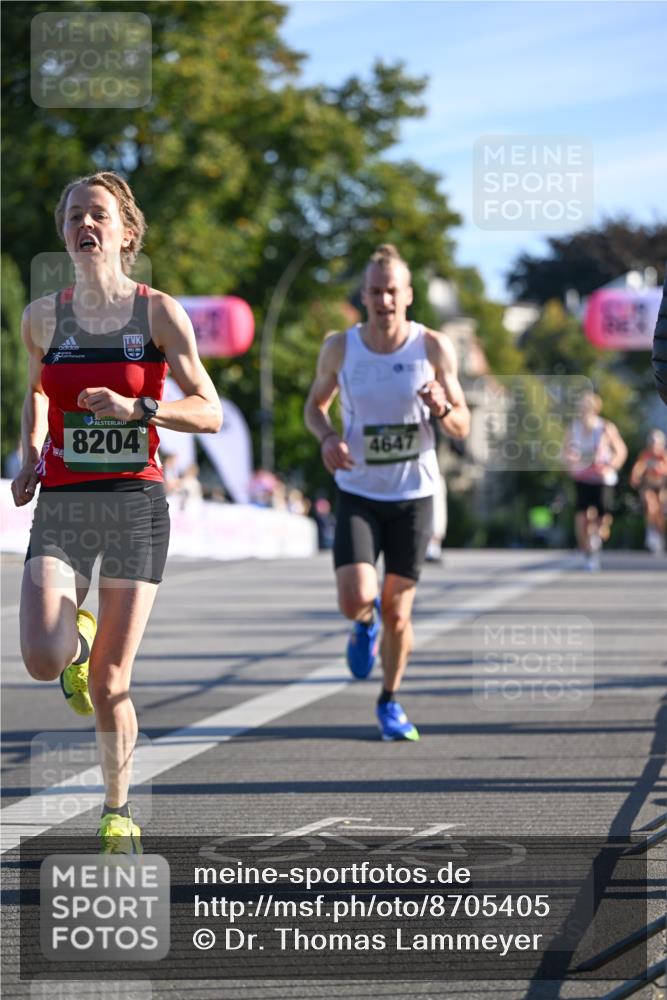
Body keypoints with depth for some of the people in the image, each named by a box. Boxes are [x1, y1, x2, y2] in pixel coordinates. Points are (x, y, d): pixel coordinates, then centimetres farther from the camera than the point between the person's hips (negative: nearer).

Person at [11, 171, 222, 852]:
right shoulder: (43, 317, 5)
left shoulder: (158, 312, -2)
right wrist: (30, 455, 11)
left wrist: (135, 407, -19)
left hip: (136, 501, -1)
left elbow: (209, 413, -4)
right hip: (62, 506, 1)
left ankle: (117, 808, 22)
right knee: (42, 661, -20)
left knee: (109, 681, 0)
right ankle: (79, 635, 18)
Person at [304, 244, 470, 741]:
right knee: (356, 599, -18)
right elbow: (315, 405, 12)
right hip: (358, 494, 0)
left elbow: (463, 427, 2)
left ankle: (390, 701, 28)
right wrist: (327, 437, -10)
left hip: (414, 495, 0)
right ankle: (365, 625, 20)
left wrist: (442, 408, -22)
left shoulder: (434, 348, -6)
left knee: (398, 613, 3)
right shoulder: (340, 348, -5)